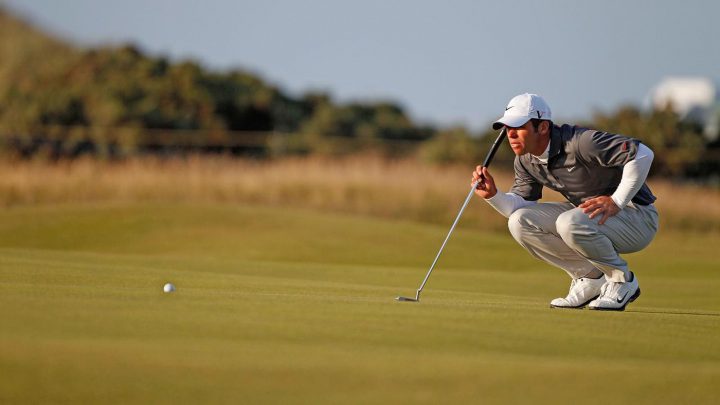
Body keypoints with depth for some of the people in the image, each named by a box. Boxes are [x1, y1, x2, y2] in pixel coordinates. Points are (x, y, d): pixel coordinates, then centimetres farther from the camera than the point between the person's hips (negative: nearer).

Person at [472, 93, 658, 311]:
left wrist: (616, 201, -27)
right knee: (520, 222, -8)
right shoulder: (525, 160, 0)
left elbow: (642, 154, -30)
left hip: (636, 214, -8)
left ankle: (623, 281, -10)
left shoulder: (580, 142, -26)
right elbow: (519, 205, 4)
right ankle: (590, 278, 3)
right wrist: (493, 195, -16)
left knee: (570, 222, -35)